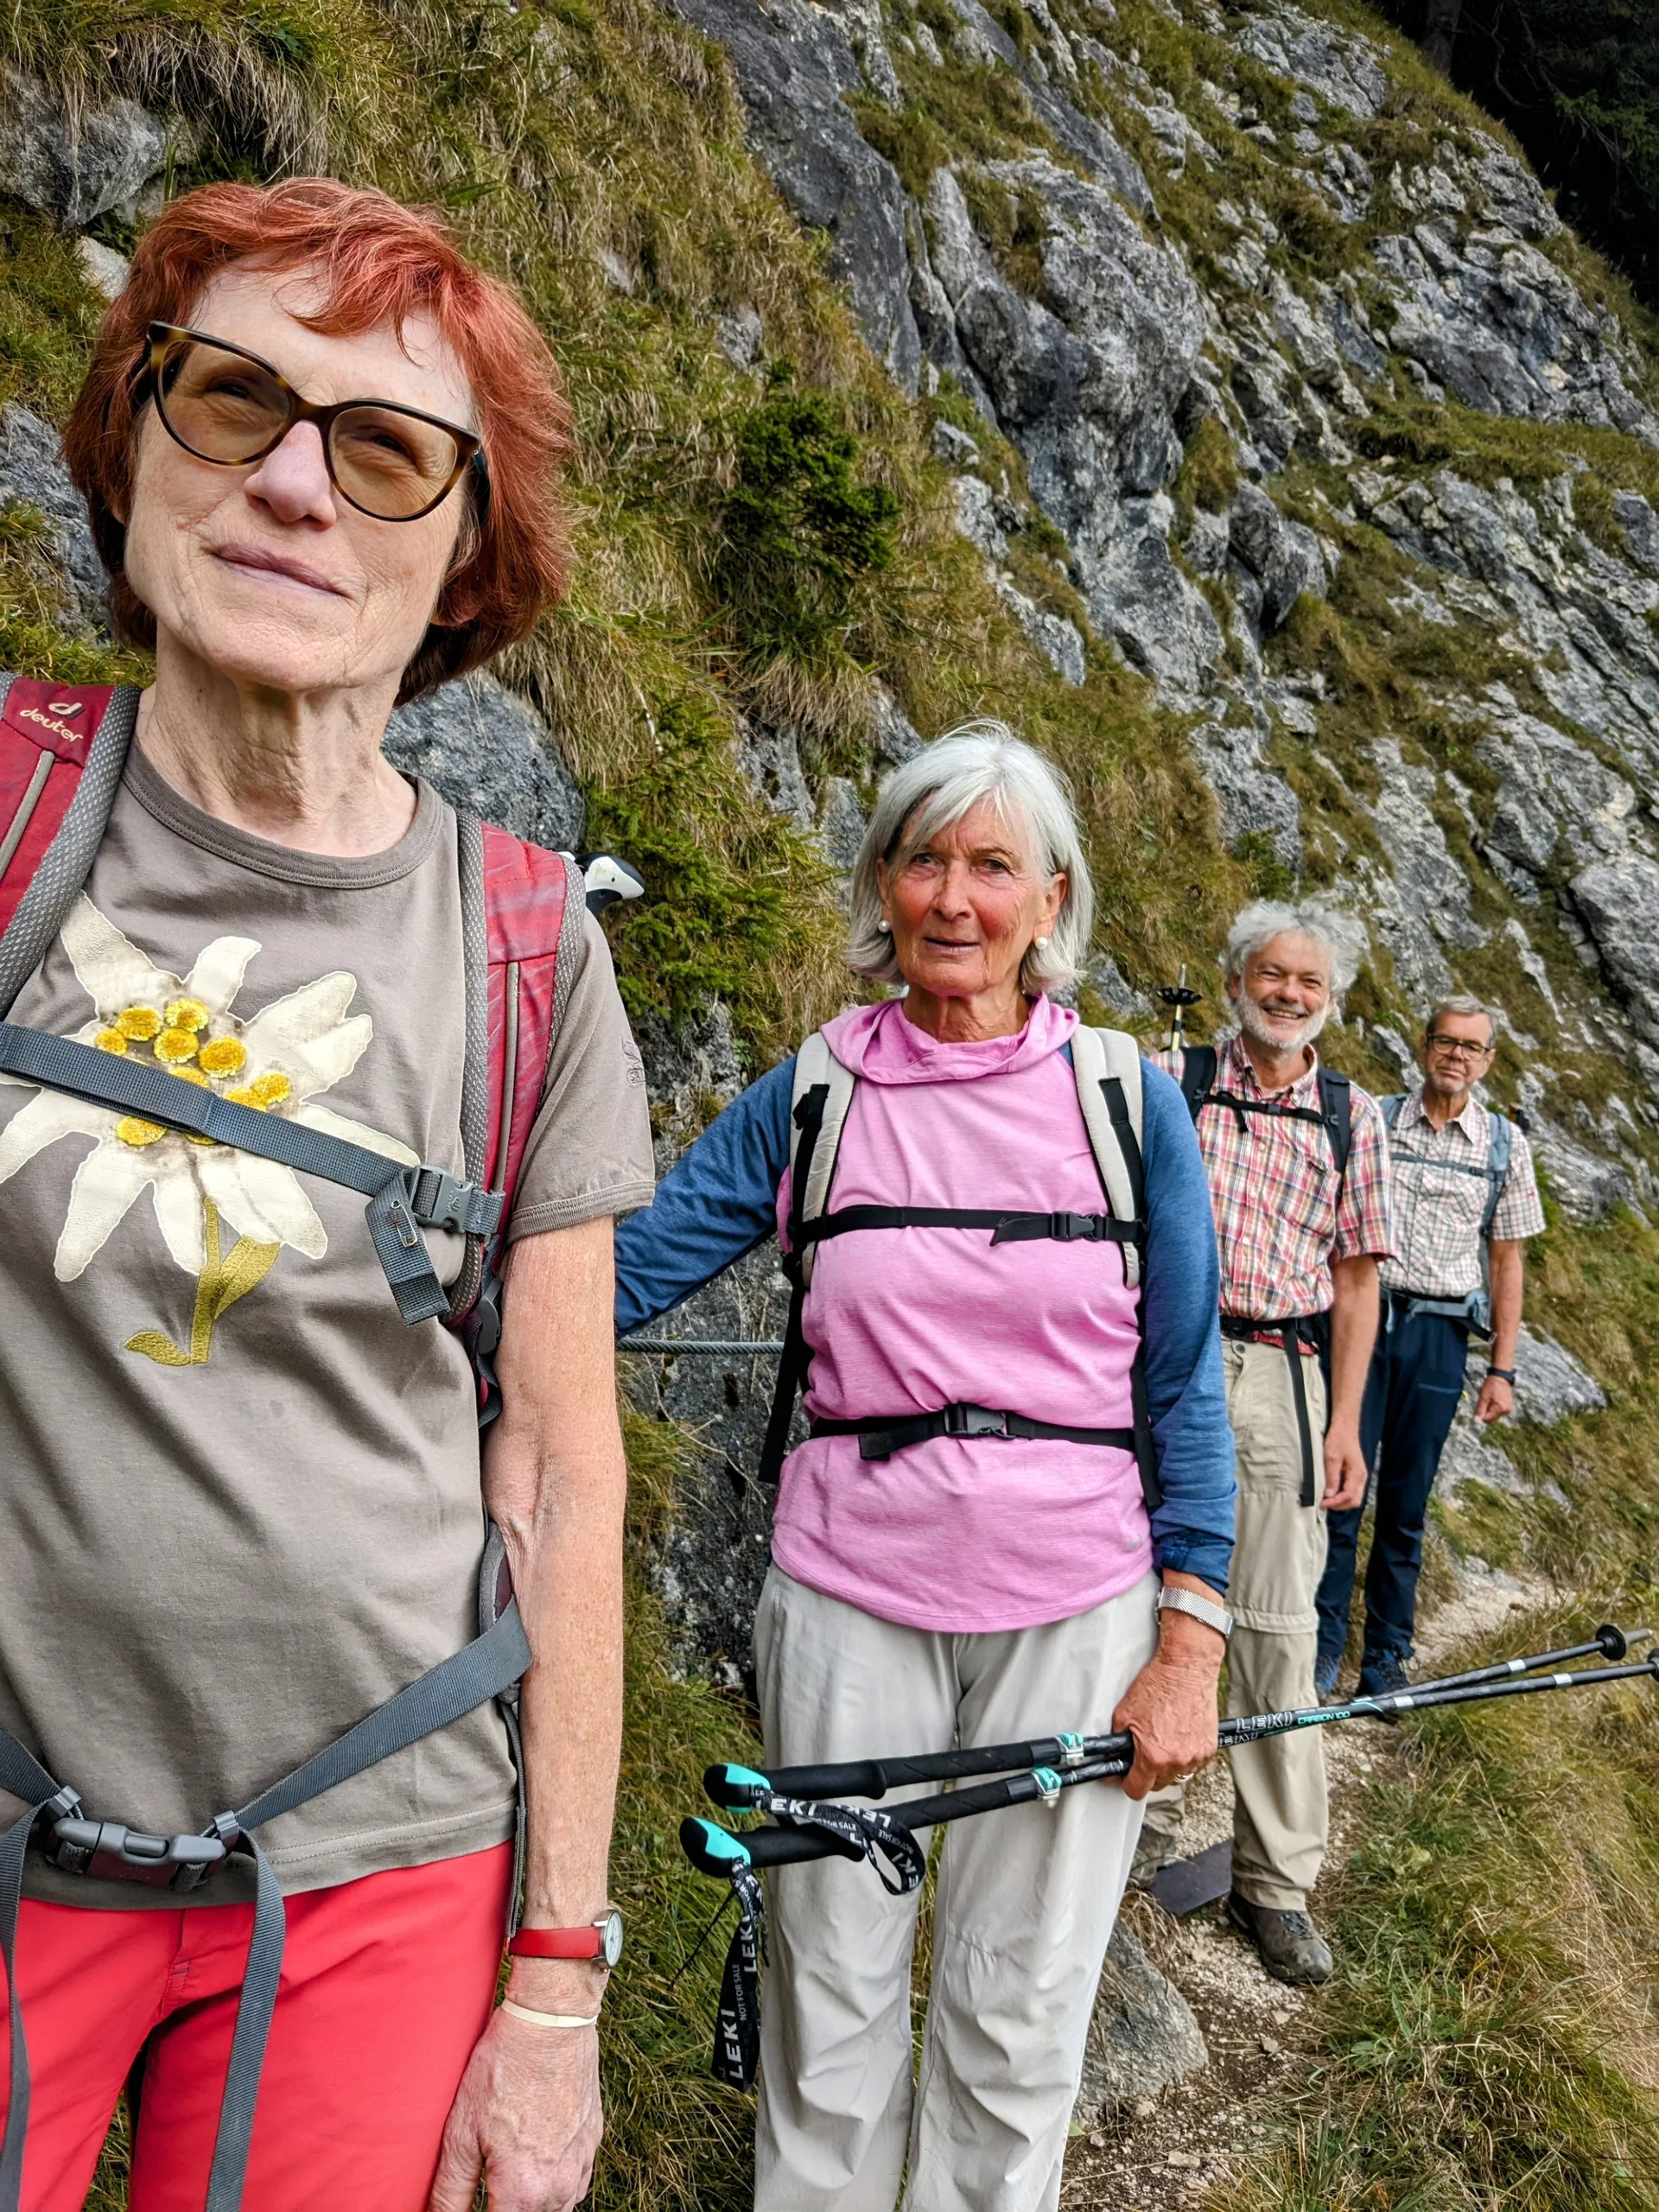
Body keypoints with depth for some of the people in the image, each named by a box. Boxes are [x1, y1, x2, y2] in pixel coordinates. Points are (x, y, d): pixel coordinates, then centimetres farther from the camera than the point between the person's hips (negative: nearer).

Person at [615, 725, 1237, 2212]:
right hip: (850, 1594, 1)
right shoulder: (808, 1098, 0)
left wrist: (1189, 1646, -4)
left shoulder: (1128, 1098, -1)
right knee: (832, 1992, 14)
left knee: (1019, 2016, 13)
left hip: (1073, 1604, 0)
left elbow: (1184, 1386, 0)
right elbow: (610, 1282, -4)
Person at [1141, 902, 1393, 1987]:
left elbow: (1356, 1281, 8)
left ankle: (1277, 1882, 13)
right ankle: (1148, 1825, 23)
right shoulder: (1176, 1082, 4)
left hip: (1281, 1378, 1)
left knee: (1278, 1628, 2)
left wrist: (1345, 1425, 2)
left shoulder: (1353, 1116, 8)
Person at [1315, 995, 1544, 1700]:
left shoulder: (1505, 1144, 6)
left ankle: (1386, 1657, 20)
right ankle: (1324, 1646, 11)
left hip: (1438, 1332, 1)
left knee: (1407, 1504, 8)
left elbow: (1506, 1260, 9)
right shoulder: (1374, 1122, 2)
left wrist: (1502, 1369, 5)